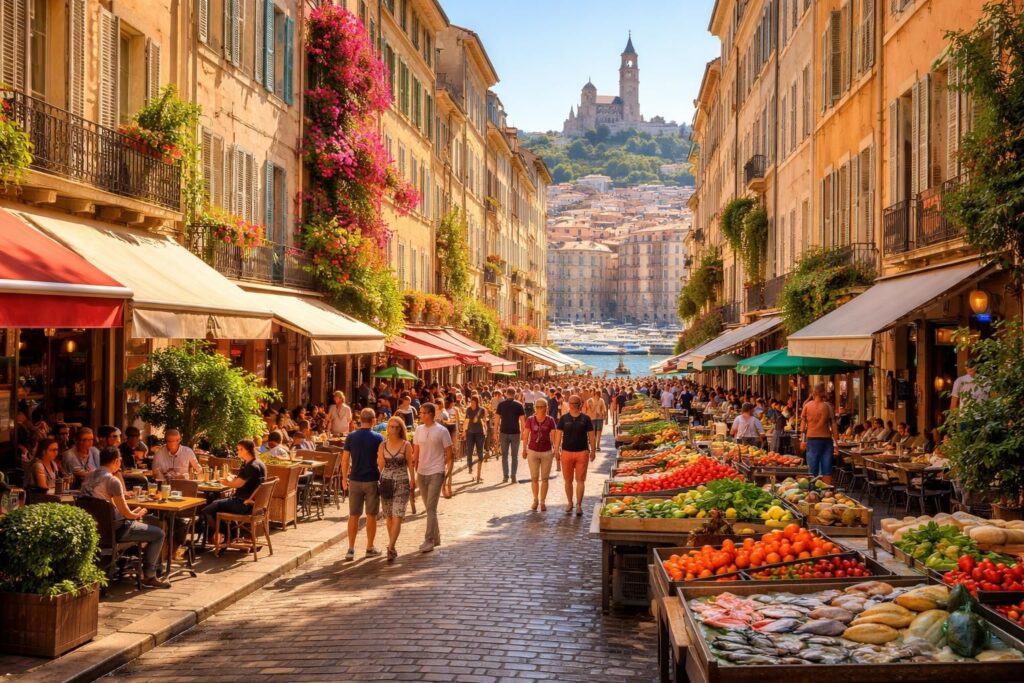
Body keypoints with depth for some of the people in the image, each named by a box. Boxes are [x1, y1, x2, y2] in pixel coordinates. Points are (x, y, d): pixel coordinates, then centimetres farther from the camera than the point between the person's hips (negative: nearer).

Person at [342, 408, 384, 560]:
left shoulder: (351, 437, -1)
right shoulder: (378, 438, -7)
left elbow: (345, 460, 0)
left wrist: (344, 478, 10)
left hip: (355, 480, 2)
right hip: (372, 481, -2)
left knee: (353, 516, 7)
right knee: (371, 515, 8)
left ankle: (351, 549, 5)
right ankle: (370, 548, 14)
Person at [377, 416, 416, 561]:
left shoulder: (406, 445, -1)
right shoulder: (383, 445, 5)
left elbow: (410, 465, 2)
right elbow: (380, 465, 8)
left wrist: (413, 484, 2)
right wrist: (378, 482, 4)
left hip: (402, 484, -3)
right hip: (386, 483, 3)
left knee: (397, 516, -11)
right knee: (389, 516, 9)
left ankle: (390, 547, -15)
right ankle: (392, 547, 21)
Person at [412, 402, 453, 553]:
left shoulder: (441, 431, -8)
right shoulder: (419, 430, 6)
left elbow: (449, 454, -5)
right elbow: (416, 453, 13)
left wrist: (448, 472, -10)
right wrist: (414, 472, 10)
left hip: (436, 473, -6)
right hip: (421, 473, 6)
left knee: (431, 508, -10)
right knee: (429, 508, 14)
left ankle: (429, 540, -9)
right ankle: (436, 537, 26)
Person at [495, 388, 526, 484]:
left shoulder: (501, 404, 0)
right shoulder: (519, 405, -2)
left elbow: (497, 419, 0)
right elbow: (522, 419, -4)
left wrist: (496, 432, 5)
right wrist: (523, 432, 4)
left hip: (504, 432, 1)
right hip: (515, 433, -1)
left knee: (504, 455, 10)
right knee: (514, 456, 7)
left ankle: (505, 476, 6)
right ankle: (513, 477, 3)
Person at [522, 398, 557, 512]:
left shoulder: (550, 420, -4)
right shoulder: (530, 420, -3)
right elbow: (526, 435, 2)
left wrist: (555, 449, -8)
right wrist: (524, 450, 1)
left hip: (546, 452, 0)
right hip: (532, 451, 1)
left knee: (544, 478, 5)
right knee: (534, 478, 8)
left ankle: (543, 501, 13)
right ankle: (535, 499, 23)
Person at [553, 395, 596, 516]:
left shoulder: (585, 419, 1)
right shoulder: (564, 418, 3)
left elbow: (591, 436, 5)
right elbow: (558, 434, 4)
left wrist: (593, 451, 3)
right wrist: (556, 450, -1)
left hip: (582, 452, -1)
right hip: (566, 452, 1)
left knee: (580, 480, -1)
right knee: (568, 480, 9)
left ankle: (579, 505, 4)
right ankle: (569, 503, 24)